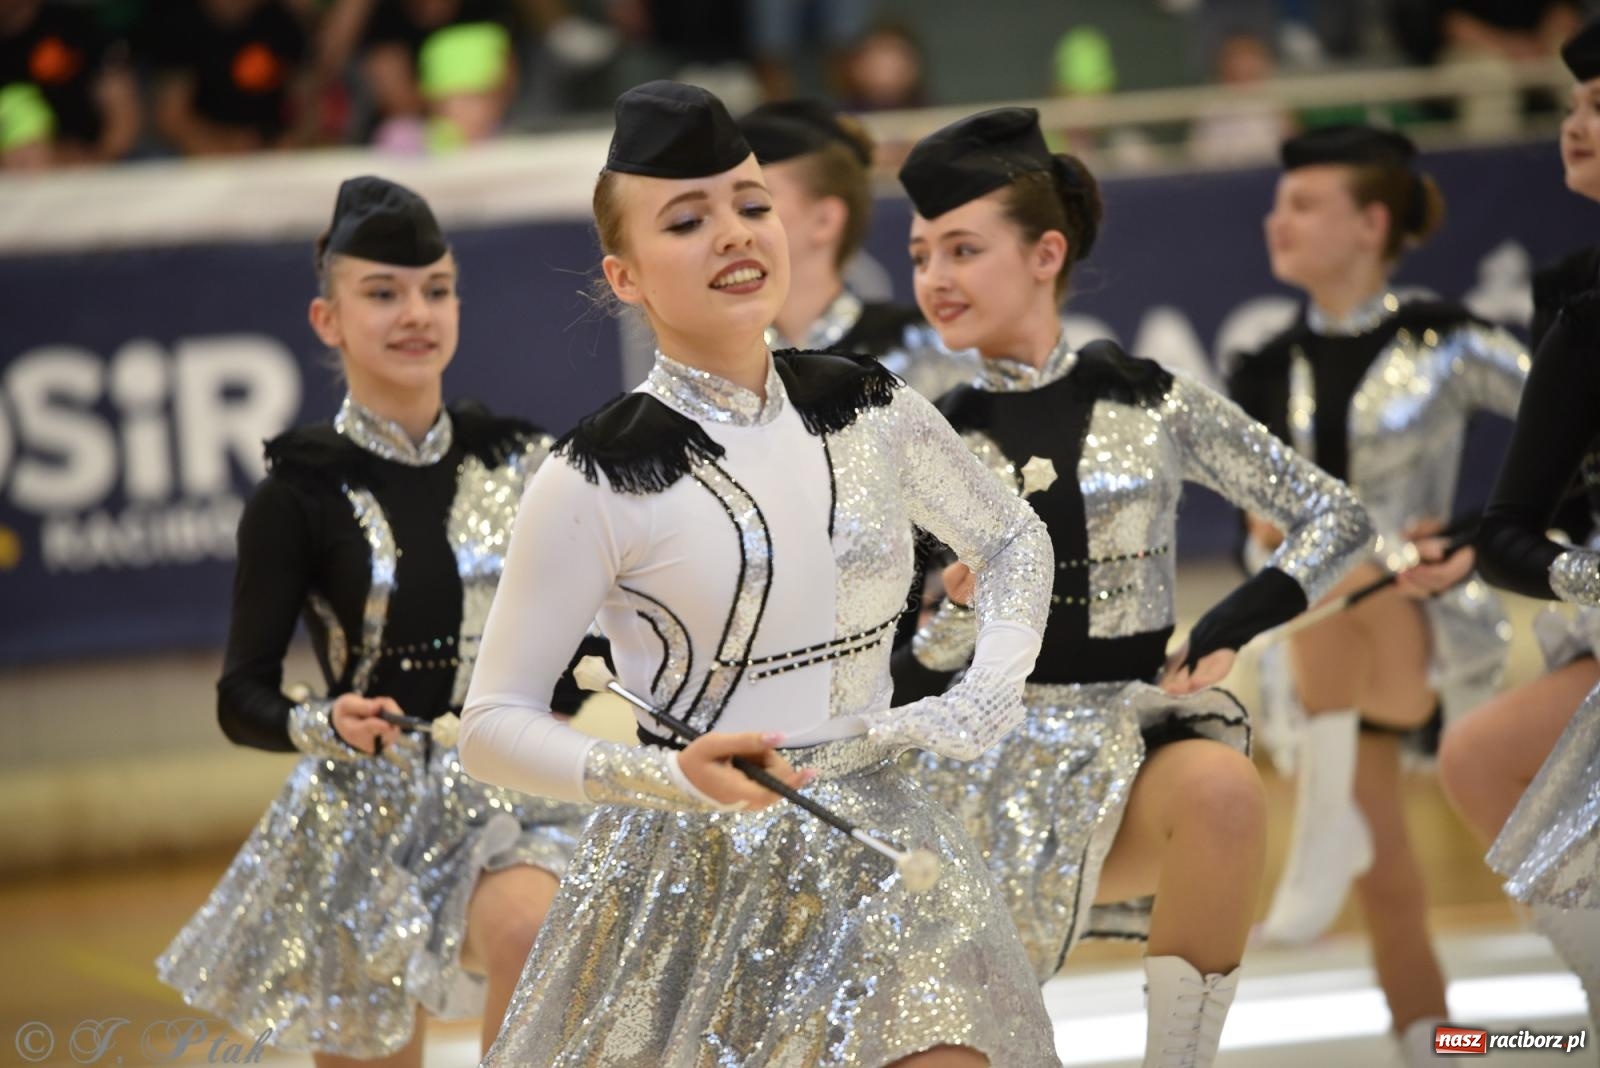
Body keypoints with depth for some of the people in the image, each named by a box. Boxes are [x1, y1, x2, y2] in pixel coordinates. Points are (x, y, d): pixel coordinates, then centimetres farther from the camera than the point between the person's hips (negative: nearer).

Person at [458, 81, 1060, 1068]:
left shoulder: (871, 411, 2)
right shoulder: (601, 480, -10)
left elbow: (1014, 542, 20)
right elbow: (495, 723, -7)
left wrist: (986, 700, 3)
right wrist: (665, 777, -23)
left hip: (873, 848, 3)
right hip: (690, 871, -3)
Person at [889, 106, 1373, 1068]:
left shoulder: (1154, 406, 0)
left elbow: (1337, 518, 6)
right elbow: (905, 680, 7)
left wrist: (1227, 633, -5)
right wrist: (960, 605, -13)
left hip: (1137, 722, -2)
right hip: (1000, 759, 2)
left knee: (1221, 783, -36)